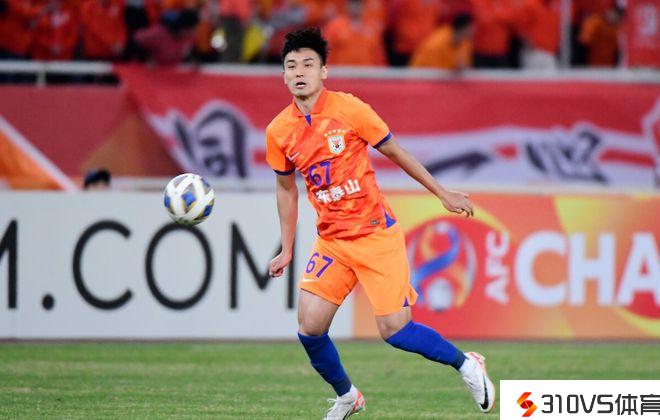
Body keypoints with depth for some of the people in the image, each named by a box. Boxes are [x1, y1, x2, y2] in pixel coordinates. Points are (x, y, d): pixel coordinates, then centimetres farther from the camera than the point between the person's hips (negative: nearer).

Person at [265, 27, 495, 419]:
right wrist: (287, 250, 15)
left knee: (395, 330, -9)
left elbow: (396, 152, 0)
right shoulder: (278, 132, -1)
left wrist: (444, 193, 6)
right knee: (309, 327, -10)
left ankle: (466, 365, 16)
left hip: (376, 234, -4)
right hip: (331, 240, 4)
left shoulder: (349, 109, -12)